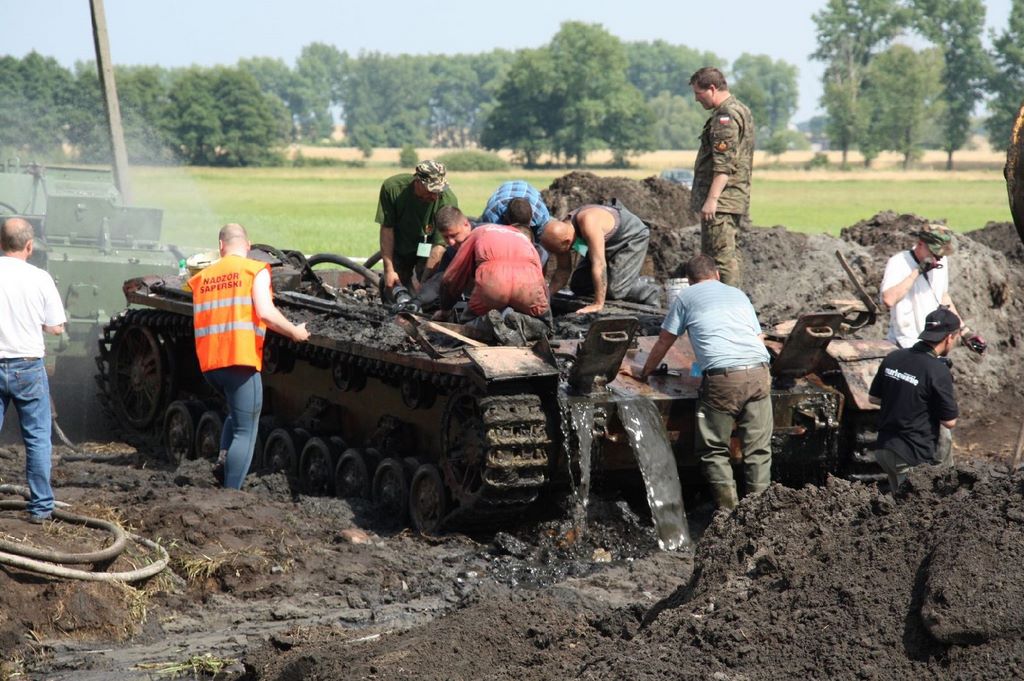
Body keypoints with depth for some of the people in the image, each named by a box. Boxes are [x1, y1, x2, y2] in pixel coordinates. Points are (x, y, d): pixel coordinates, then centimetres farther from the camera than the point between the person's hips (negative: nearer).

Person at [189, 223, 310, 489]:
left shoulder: (202, 277, 14)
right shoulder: (255, 270, -1)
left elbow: (200, 320, 11)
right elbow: (265, 312, -14)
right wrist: (295, 332, 0)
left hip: (208, 363, 6)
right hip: (240, 360, -5)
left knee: (237, 413, 30)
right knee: (245, 432, 0)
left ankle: (224, 458, 9)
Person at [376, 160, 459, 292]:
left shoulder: (447, 199, -31)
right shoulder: (392, 187, -25)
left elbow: (439, 245, -28)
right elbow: (387, 229, -18)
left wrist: (424, 283, -30)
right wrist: (389, 270, -18)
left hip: (427, 247, -2)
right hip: (399, 246, 2)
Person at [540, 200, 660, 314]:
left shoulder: (589, 223, -42)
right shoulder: (562, 230, -18)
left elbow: (598, 264, -44)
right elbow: (563, 270, -5)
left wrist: (598, 304, -43)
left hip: (633, 237, -8)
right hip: (609, 243, 8)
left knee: (614, 289, -21)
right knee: (578, 286, 2)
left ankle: (649, 294, 5)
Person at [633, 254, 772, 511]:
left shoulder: (686, 297, 17)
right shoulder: (739, 294, 27)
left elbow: (663, 342, 22)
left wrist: (644, 372, 37)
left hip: (722, 376, -3)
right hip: (759, 373, 4)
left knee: (714, 449, 7)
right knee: (758, 448, 7)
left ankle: (729, 512, 1)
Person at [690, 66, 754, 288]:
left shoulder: (726, 116, -15)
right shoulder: (741, 110, 20)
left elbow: (724, 164, -23)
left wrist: (712, 199, -25)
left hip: (721, 201, -11)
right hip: (735, 199, 11)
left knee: (721, 255, -12)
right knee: (730, 254, 14)